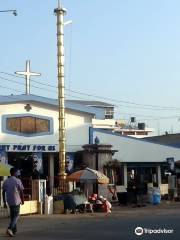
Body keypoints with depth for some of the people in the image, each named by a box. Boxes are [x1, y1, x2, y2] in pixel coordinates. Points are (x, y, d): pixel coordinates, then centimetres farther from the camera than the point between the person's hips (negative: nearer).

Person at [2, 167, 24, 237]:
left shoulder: (6, 181, 4)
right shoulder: (18, 181, -10)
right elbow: (21, 192, -8)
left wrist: (4, 202, 11)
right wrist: (22, 200, 6)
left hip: (9, 201, 5)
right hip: (16, 201, -5)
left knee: (12, 215, 17)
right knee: (16, 216, 1)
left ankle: (14, 230, 21)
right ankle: (10, 228, -18)